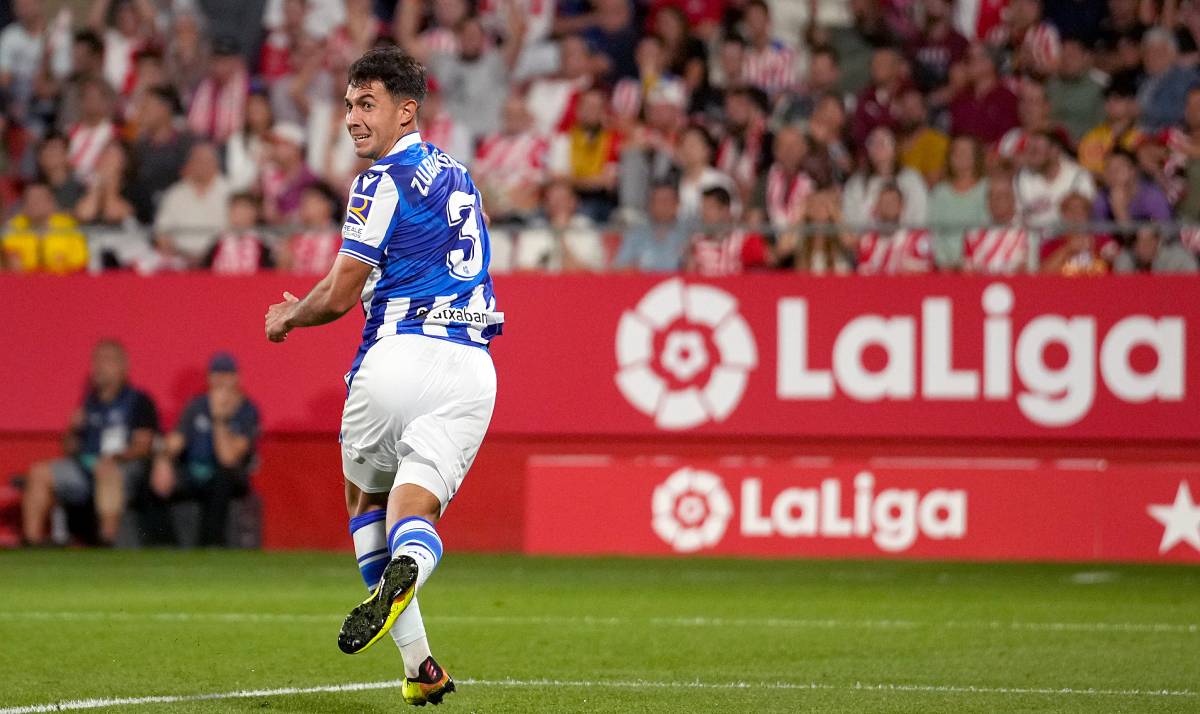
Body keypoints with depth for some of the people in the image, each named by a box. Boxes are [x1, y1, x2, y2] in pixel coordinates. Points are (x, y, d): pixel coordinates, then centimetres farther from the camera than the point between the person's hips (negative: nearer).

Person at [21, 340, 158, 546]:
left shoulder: (138, 401, 3)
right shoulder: (90, 403, 19)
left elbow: (142, 446, -7)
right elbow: (69, 450, 20)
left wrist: (115, 457, -23)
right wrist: (73, 430, 0)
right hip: (86, 464, 6)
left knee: (107, 472, -40)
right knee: (39, 473, -10)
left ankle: (108, 538, -46)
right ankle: (32, 537, -17)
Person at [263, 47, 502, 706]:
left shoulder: (384, 181, -4)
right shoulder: (456, 176, 21)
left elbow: (338, 296, -5)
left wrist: (286, 319, 17)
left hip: (402, 353, -5)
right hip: (471, 365, 5)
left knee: (365, 495, 18)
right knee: (415, 510, -1)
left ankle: (419, 665, 10)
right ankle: (408, 565, -40)